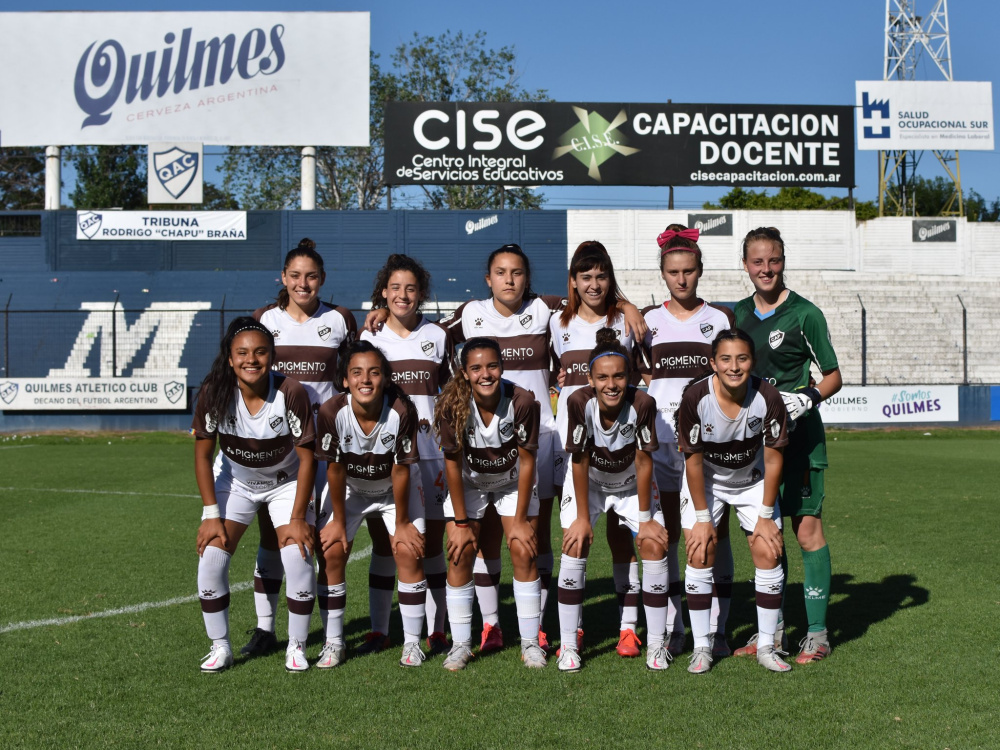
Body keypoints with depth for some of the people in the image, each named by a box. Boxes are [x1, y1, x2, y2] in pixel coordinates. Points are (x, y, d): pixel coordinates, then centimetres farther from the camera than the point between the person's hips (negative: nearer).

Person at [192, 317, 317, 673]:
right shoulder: (214, 393, -23)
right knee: (210, 557, -11)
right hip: (235, 481, 2)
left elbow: (306, 458, -18)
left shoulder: (291, 393, -27)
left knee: (298, 557, -16)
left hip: (287, 482, -2)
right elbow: (202, 456, -10)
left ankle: (296, 647, 4)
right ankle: (220, 646, 7)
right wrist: (211, 514, -12)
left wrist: (298, 518, -16)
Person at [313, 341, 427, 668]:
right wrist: (338, 521, -9)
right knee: (330, 553, -8)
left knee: (408, 552, -11)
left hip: (395, 488, -1)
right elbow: (335, 469, -17)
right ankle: (333, 643, 6)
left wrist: (401, 523, -13)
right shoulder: (331, 412, -30)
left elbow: (401, 470, -22)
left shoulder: (402, 411, -32)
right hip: (348, 488, 1)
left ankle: (412, 642, 3)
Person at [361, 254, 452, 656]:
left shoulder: (437, 336, 9)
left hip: (431, 450, 1)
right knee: (383, 537, 1)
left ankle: (436, 630, 10)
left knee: (432, 539, 3)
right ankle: (378, 630, 10)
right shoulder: (369, 337, 7)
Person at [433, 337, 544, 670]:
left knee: (524, 551, -9)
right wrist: (461, 522, -15)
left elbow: (527, 462, -19)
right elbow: (453, 463, -18)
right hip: (468, 484, 0)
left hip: (513, 482, 0)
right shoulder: (453, 405, -27)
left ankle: (530, 643, 4)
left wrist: (521, 519, -15)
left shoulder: (522, 402, -29)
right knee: (460, 553, -9)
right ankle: (461, 644, 3)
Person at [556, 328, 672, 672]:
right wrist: (582, 518, -17)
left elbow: (643, 462, -21)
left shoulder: (642, 404, -31)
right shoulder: (580, 402, -30)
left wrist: (645, 518, -15)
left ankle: (656, 643, 2)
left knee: (654, 545, -12)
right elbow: (580, 461, -21)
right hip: (588, 482, 0)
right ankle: (568, 645, -6)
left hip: (632, 484, 1)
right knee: (575, 544, -16)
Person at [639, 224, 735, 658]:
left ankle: (715, 628, 6)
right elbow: (640, 381, 12)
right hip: (661, 434, 1)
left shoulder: (720, 318, 7)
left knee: (715, 531, -2)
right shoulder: (647, 321, 10)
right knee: (666, 532, 3)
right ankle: (672, 629, 11)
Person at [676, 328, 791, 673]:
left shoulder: (769, 398, -26)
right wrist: (702, 518, -14)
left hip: (752, 480, 1)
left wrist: (766, 515, -11)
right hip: (705, 481, -1)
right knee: (699, 554, -10)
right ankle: (701, 647, 3)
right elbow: (694, 461, -17)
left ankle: (766, 646, 8)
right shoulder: (695, 398, -29)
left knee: (769, 553, -6)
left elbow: (773, 459, -14)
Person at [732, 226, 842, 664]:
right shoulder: (737, 314, 10)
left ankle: (817, 633, 5)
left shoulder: (804, 314, -6)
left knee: (807, 529, -4)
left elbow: (833, 377, -2)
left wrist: (806, 398, -18)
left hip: (798, 437, -5)